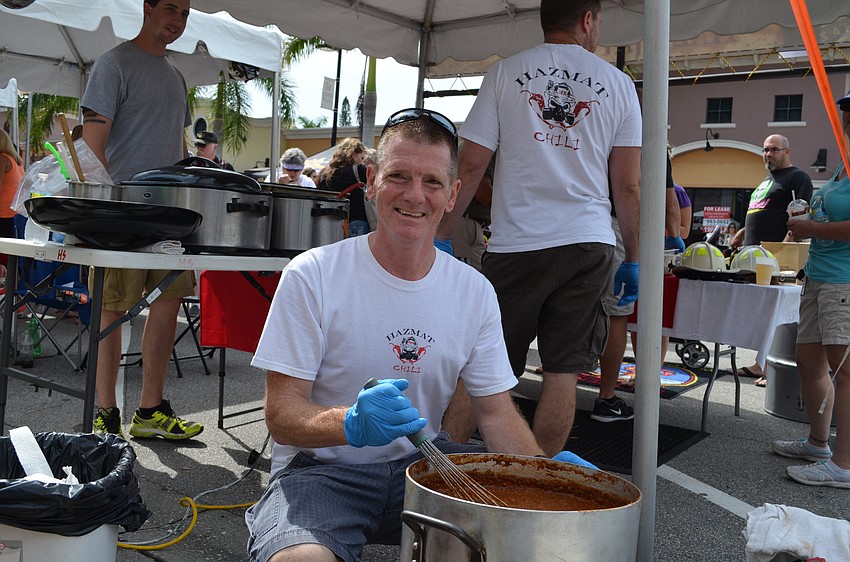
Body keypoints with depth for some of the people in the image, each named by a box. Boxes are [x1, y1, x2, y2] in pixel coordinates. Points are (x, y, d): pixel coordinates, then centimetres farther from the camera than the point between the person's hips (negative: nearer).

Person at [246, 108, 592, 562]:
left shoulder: (475, 292, -2)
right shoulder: (312, 276, -14)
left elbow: (496, 412, 3)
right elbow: (281, 413, -14)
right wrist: (352, 423, -35)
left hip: (422, 462, 4)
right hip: (323, 469, -4)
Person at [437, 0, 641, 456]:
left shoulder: (506, 73, 5)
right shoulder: (618, 84, 9)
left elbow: (471, 165, 0)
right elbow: (628, 186, 6)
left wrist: (441, 236, 6)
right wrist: (633, 260, 13)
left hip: (517, 244, -1)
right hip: (589, 245, 1)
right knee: (563, 371, 6)